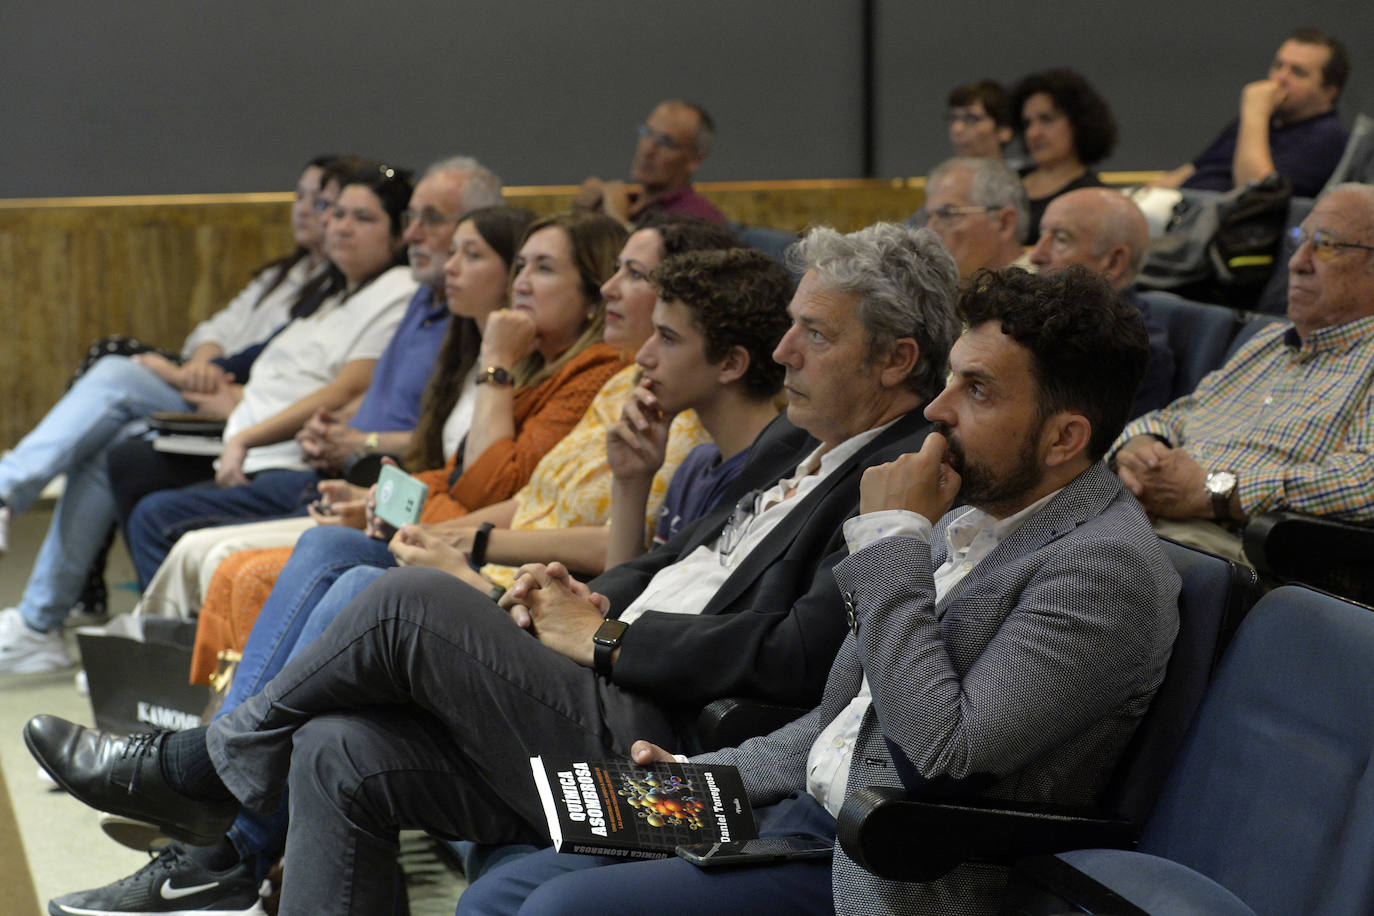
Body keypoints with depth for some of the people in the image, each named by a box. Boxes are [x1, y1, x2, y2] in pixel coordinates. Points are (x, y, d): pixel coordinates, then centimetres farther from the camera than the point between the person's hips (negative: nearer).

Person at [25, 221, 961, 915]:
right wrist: (589, 597, 6)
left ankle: (193, 766, 8)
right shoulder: (795, 442, 18)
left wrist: (608, 639, -12)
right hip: (609, 702, 9)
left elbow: (795, 655, -22)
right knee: (338, 753, -5)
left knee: (411, 598, -15)